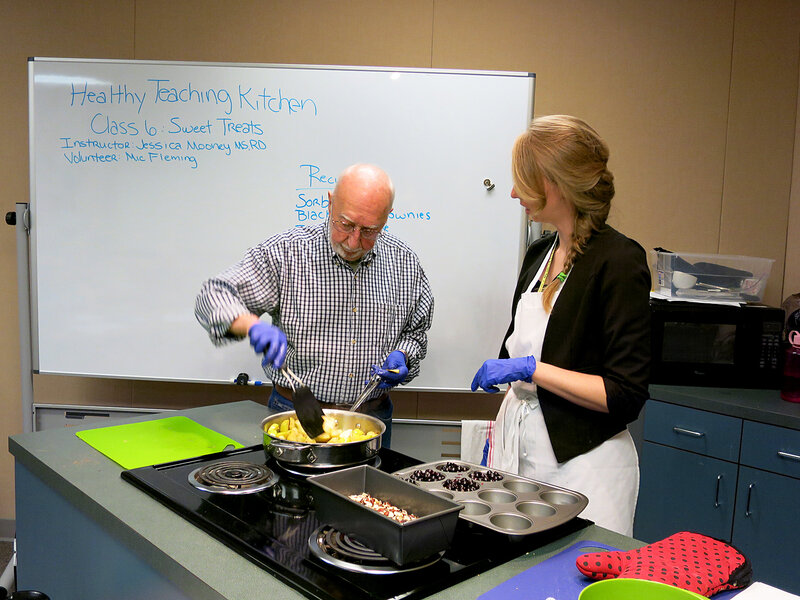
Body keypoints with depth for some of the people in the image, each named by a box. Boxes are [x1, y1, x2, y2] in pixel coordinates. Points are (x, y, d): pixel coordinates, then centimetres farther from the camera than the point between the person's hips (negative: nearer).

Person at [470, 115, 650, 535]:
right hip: (518, 445, 7)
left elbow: (626, 394, -18)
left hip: (581, 460, -7)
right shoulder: (540, 253, 8)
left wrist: (530, 369, -19)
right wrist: (498, 432, 15)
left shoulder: (618, 261, -15)